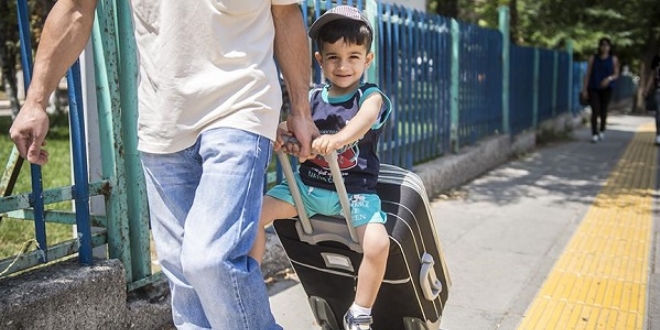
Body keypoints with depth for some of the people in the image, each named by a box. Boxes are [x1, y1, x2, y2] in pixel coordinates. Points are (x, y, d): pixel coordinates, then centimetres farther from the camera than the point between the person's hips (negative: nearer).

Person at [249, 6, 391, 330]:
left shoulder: (370, 96, -6)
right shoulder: (312, 99, 6)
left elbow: (366, 117, -29)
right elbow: (292, 129, -2)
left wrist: (338, 138, -51)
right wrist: (281, 134, -29)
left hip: (355, 191, -3)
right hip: (307, 184, 4)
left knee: (378, 244, -26)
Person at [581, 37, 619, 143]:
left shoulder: (613, 59, 5)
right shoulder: (593, 58, 5)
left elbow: (616, 74, 5)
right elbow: (588, 74, 3)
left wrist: (609, 78, -18)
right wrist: (584, 89, -2)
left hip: (606, 88, 1)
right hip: (593, 88, -1)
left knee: (603, 111, 5)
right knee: (595, 111, -11)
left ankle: (602, 131, 25)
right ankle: (594, 134, -11)